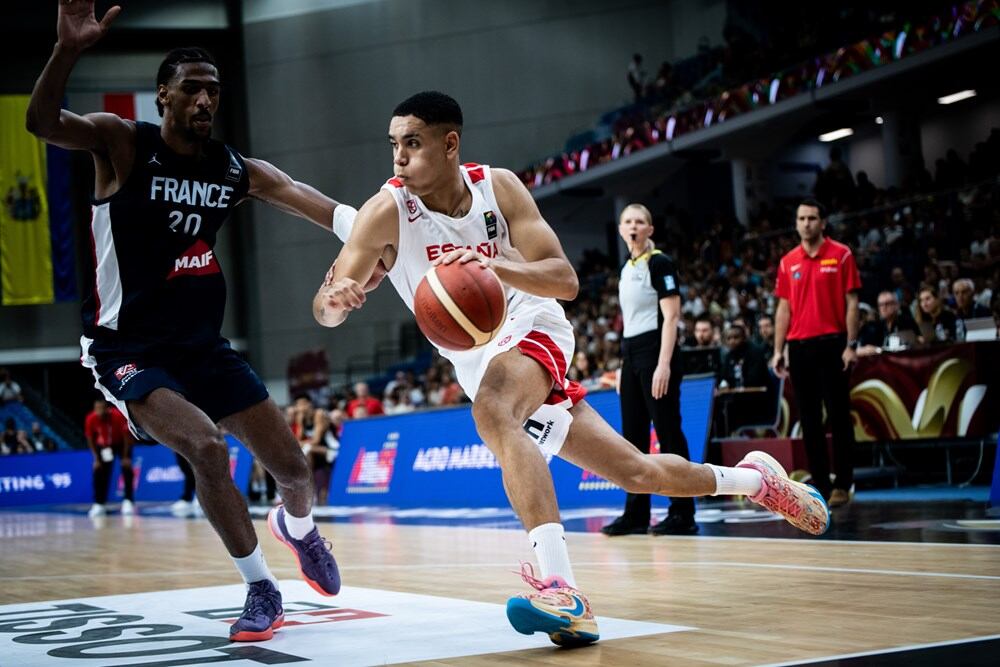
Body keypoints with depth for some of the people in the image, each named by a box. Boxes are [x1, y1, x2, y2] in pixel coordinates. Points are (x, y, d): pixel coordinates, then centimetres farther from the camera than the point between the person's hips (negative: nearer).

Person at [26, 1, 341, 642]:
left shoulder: (237, 170, 2)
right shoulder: (122, 143, -11)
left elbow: (330, 212, -6)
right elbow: (42, 122, -29)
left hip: (204, 344, 5)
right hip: (130, 350, -5)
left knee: (294, 467, 5)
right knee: (208, 449, -28)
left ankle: (298, 528, 43)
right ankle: (262, 589, -7)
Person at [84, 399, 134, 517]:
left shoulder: (118, 416, -33)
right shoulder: (91, 419, -26)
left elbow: (126, 436, -20)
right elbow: (90, 439, -11)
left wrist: (125, 457, -19)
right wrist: (96, 459, -13)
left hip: (121, 443, -2)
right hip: (103, 445, 2)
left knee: (126, 468, -15)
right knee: (99, 471, -8)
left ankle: (129, 502, -10)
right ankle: (99, 504, -2)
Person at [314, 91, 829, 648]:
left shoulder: (498, 187, -12)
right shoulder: (387, 212, -14)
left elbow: (565, 279, -19)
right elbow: (325, 310, -21)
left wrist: (497, 267, -38)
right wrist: (337, 298, -46)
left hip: (532, 329, -2)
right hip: (481, 362, 2)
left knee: (493, 410, -37)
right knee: (638, 473, 5)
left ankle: (561, 591, -46)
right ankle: (753, 478, 32)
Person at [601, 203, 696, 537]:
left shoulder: (659, 263, -7)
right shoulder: (627, 269, 16)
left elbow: (671, 316, -13)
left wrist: (664, 364, -21)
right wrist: (624, 365, 17)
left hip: (656, 352, -8)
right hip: (630, 353, 8)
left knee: (668, 432, -7)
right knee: (633, 436, 8)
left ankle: (683, 515, -4)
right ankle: (636, 514, 12)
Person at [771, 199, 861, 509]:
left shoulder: (840, 255, 0)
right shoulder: (788, 262, 11)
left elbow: (851, 302, -2)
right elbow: (784, 308, 13)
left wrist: (851, 345, -10)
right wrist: (778, 350, 6)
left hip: (831, 343, -4)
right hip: (799, 346, 4)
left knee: (838, 416, -2)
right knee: (809, 419, 5)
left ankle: (842, 485, 3)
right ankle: (820, 485, 10)